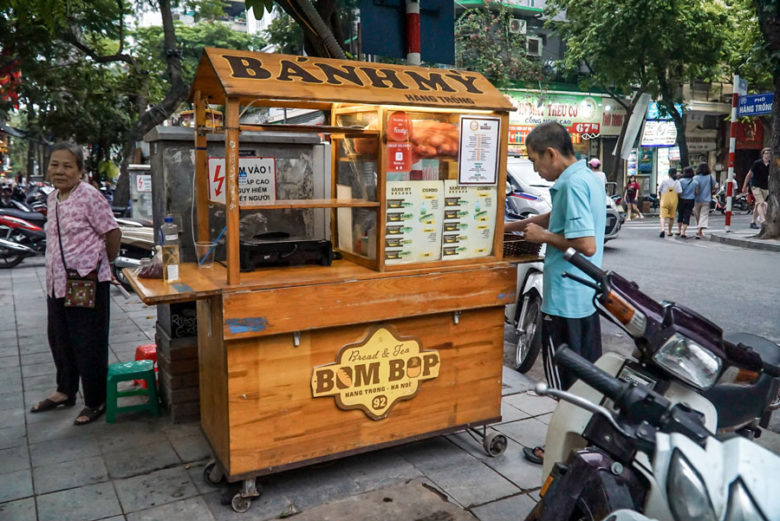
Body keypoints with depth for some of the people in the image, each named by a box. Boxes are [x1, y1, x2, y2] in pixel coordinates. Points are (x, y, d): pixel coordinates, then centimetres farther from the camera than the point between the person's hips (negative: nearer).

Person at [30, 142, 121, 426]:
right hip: (57, 283, 8)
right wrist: (53, 272, 17)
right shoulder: (53, 199, 10)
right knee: (59, 339, 21)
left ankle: (96, 401, 17)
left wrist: (103, 264, -1)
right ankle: (65, 391, 40)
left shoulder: (89, 196, -15)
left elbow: (112, 232, -13)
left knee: (89, 346, 2)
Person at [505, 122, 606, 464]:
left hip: (564, 300, -10)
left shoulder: (573, 184, -19)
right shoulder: (588, 178, 11)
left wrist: (544, 236, -13)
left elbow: (586, 244, -26)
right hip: (587, 295, 10)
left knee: (564, 381, 4)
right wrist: (511, 226, 24)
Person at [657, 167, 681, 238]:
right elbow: (679, 192, -9)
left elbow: (659, 191, 4)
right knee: (671, 217, 15)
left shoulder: (664, 180, -2)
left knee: (663, 216, -8)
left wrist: (660, 198, 20)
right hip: (674, 200, 2)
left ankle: (663, 229, -31)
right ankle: (669, 232, 23)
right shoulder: (677, 182, -1)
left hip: (664, 200, -2)